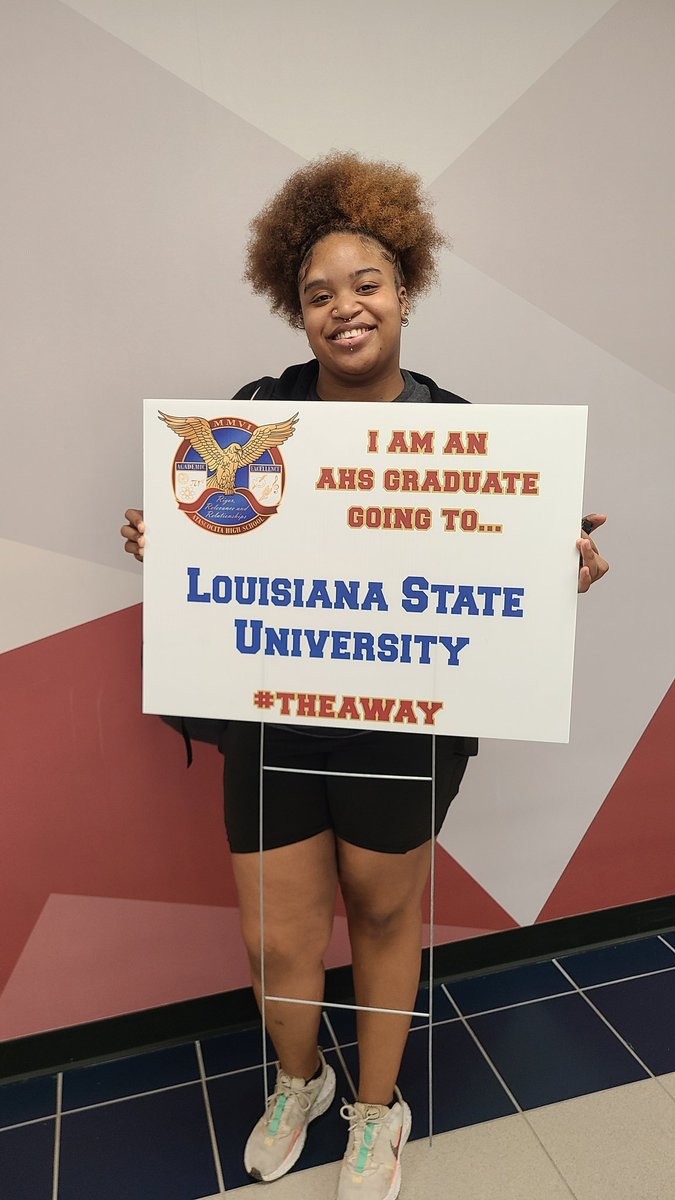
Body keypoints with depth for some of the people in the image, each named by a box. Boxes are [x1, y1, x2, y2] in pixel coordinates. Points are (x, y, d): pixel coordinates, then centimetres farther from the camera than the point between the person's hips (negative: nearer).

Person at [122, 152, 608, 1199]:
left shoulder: (455, 430, -5)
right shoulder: (259, 411, -4)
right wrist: (158, 543, -17)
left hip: (407, 723, -1)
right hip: (272, 713, 1)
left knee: (384, 911, 20)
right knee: (277, 937, 12)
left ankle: (379, 1109, 50)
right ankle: (299, 1081, 50)